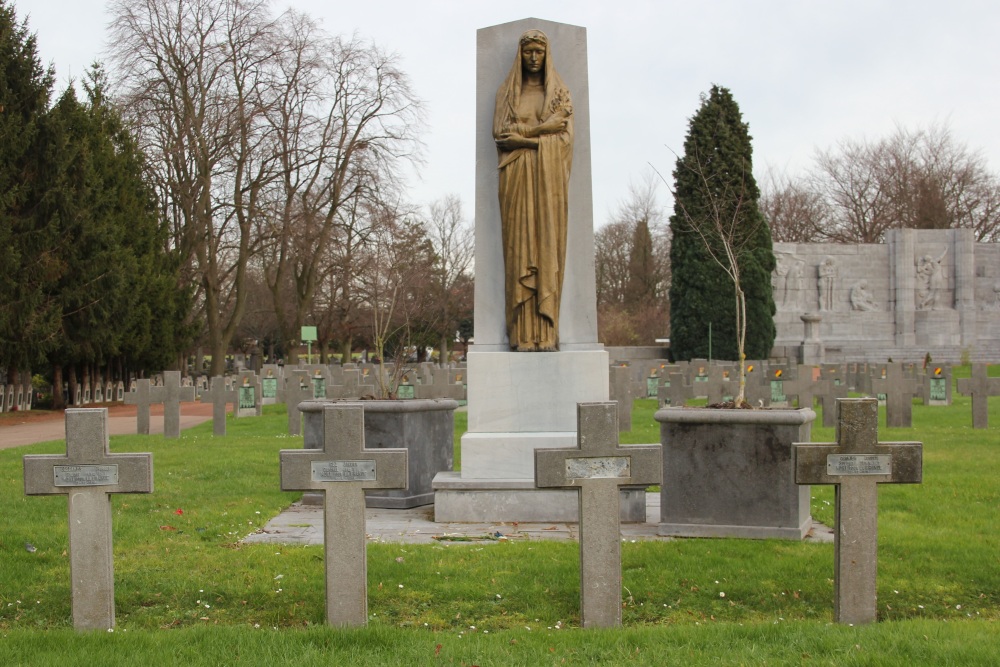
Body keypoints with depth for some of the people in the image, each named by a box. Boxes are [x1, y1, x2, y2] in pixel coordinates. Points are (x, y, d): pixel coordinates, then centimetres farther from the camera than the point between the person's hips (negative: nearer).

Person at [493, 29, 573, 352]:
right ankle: (523, 335, -9)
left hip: (549, 177, 0)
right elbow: (501, 133, -2)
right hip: (517, 178, 0)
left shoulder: (560, 93, 12)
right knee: (520, 248, -7)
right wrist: (543, 128, -9)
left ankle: (546, 333, -9)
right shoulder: (506, 92, 13)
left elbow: (565, 138, 2)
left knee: (548, 246, -7)